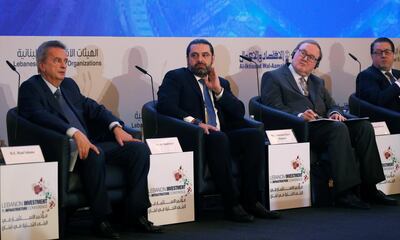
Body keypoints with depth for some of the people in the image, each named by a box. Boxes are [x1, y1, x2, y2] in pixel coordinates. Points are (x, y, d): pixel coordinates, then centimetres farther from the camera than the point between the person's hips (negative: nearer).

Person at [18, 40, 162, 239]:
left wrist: (116, 127, -2)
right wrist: (75, 133, -33)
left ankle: (136, 213, -8)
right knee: (94, 154, -38)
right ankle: (101, 220, -28)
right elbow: (39, 115, -19)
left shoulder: (69, 85, 22)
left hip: (89, 143, 8)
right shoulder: (30, 88, -1)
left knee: (140, 149, -9)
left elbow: (92, 107, 19)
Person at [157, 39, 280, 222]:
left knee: (255, 135, -21)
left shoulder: (221, 83, 25)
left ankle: (249, 199, -18)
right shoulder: (175, 77, 10)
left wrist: (218, 90, 0)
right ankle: (232, 204, -30)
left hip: (223, 136, 6)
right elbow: (164, 105, -9)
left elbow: (239, 112, 13)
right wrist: (193, 121, -22)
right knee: (218, 138, -37)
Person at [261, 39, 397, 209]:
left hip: (323, 124, 7)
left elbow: (331, 105, 24)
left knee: (364, 126, -17)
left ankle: (368, 188, -19)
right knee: (338, 128, -34)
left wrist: (334, 113, -2)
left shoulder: (317, 82, 32)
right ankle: (344, 193, -35)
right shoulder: (273, 77, 10)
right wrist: (299, 115, -21)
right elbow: (274, 107, -4)